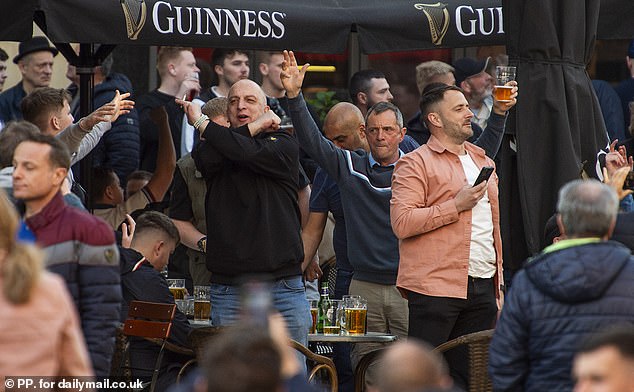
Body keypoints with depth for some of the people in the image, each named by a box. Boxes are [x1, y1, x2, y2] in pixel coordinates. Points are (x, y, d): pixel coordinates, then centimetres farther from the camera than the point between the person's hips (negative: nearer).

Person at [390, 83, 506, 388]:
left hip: (482, 287, 7)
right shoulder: (415, 164, -4)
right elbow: (402, 222, -15)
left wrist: (500, 275, 19)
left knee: (469, 373, 8)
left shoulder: (482, 160, 20)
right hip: (435, 288, -7)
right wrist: (456, 206, -15)